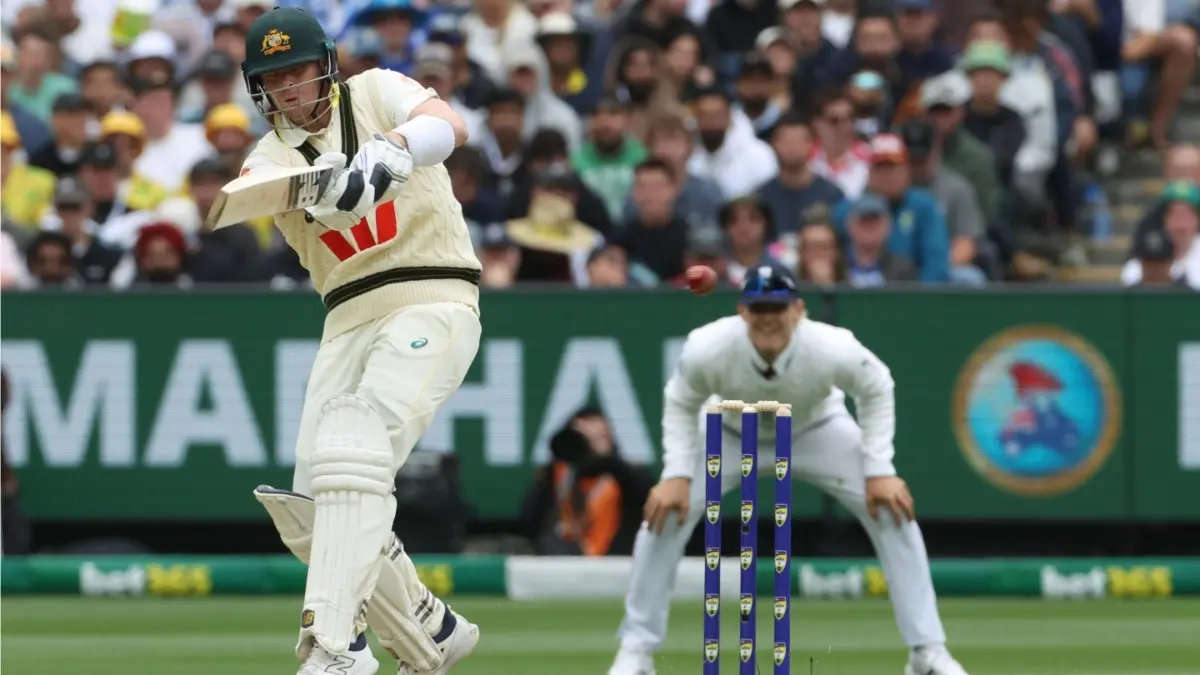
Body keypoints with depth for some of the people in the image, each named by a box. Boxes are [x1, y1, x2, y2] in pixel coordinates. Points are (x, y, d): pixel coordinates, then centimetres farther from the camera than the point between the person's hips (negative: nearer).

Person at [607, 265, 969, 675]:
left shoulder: (834, 349, -37)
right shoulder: (707, 349, -36)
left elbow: (876, 390, -15)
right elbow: (682, 406, -13)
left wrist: (879, 472, -19)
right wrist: (677, 475, -24)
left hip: (817, 430, 0)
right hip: (732, 436, 0)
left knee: (894, 511, -15)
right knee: (664, 514, -16)